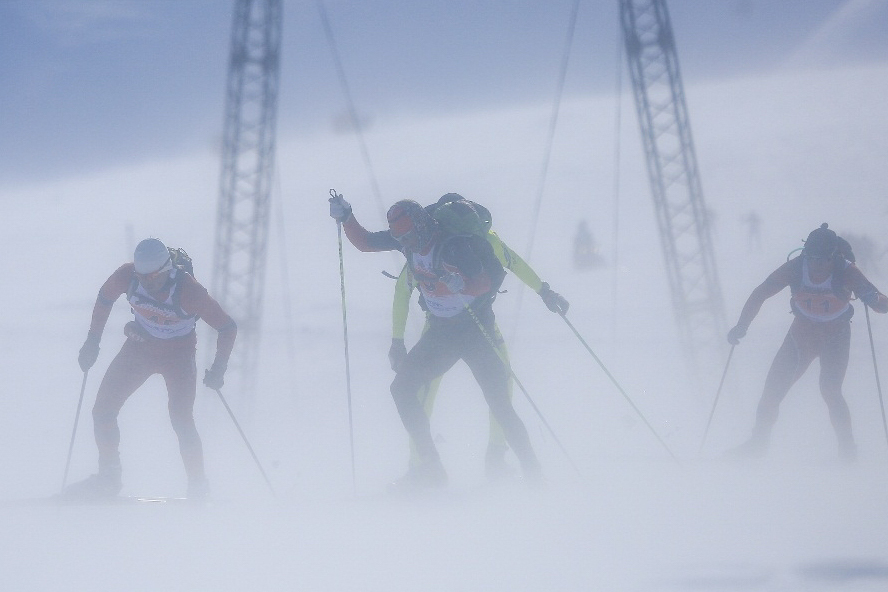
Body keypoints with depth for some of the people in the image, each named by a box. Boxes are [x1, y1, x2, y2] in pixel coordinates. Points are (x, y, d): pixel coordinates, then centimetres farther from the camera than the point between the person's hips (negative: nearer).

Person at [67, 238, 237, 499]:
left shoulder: (188, 291, -32)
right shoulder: (127, 276, -22)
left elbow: (228, 328, -24)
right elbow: (105, 298, 1)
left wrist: (218, 368, -30)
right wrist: (93, 340, 3)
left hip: (178, 354, -4)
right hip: (140, 346, 4)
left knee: (181, 420, -19)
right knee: (102, 409, -2)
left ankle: (198, 486, -4)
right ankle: (108, 478, 13)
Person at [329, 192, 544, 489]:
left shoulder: (453, 245, -22)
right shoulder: (406, 240, -3)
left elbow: (486, 282, -24)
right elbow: (365, 242, 9)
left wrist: (461, 283, -44)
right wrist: (345, 218, -8)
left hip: (476, 330, -7)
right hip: (440, 331, 7)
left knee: (499, 403, -14)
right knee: (402, 387, -5)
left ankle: (532, 471, -3)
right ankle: (430, 467, -4)